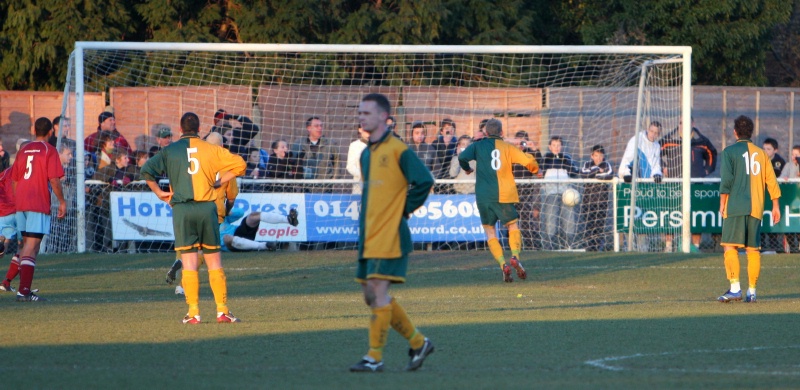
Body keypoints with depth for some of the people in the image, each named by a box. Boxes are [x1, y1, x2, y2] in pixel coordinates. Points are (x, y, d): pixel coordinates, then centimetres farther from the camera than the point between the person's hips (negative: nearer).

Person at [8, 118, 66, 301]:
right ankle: (24, 291, -16)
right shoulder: (49, 151, -5)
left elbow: (15, 179, 16)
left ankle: (24, 288, 18)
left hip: (21, 203, 6)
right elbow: (54, 180, -12)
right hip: (39, 204, -6)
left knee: (26, 244, 17)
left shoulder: (23, 150, 13)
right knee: (32, 246, -9)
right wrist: (62, 201, -3)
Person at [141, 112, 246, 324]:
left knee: (189, 262, 0)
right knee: (214, 261, 7)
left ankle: (193, 312, -4)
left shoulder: (170, 150, 4)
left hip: (181, 208, -1)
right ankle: (222, 310, 5)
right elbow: (239, 164, 5)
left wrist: (159, 193, 7)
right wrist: (218, 182, 11)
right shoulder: (211, 149, 5)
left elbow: (147, 170, -4)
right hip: (207, 207, 1)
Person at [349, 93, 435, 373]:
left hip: (390, 235, -9)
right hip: (369, 235, 9)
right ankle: (418, 342, 20)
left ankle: (375, 357, -6)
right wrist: (366, 220, 14)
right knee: (371, 295, 8)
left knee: (379, 292, -10)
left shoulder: (398, 150, -10)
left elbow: (424, 182, -16)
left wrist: (404, 210, -9)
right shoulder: (366, 153, 15)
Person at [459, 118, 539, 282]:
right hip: (504, 195, 0)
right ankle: (515, 256, -9)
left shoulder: (478, 146, 6)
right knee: (513, 225, 16)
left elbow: (462, 157, -8)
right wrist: (535, 170, 20)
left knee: (489, 230, 9)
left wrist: (467, 169, 14)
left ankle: (503, 264, -10)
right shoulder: (507, 147, 5)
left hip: (483, 195, 0)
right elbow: (529, 161, -2)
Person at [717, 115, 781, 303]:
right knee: (753, 249, 7)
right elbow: (771, 181, 10)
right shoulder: (761, 154, 13)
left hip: (735, 208, -4)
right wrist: (775, 205, 14)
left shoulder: (729, 152, 0)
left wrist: (722, 203, -2)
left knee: (730, 247, -7)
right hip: (756, 208, 4)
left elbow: (726, 180, -9)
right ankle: (751, 291, 6)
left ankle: (735, 288, -20)